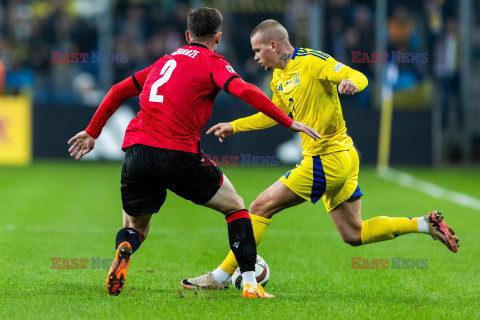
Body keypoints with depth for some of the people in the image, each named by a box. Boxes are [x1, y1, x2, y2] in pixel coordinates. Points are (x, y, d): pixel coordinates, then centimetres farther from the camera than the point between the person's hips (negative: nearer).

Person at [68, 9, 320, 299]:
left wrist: (92, 133, 36)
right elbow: (246, 92, -11)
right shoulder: (212, 63, 6)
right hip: (179, 154, -5)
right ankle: (250, 284, 5)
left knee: (135, 228, 23)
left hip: (136, 152, 5)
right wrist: (289, 123, -8)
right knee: (235, 207, 16)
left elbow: (119, 91, 28)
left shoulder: (165, 61, 25)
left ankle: (123, 252, -14)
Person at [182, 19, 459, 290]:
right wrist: (233, 126, 26)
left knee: (261, 208, -5)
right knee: (354, 235, 9)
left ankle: (221, 276, 0)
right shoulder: (279, 77, 15)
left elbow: (359, 77, -18)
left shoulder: (312, 61, -12)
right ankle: (426, 224, 6)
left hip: (326, 161, -10)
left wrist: (351, 82, -42)